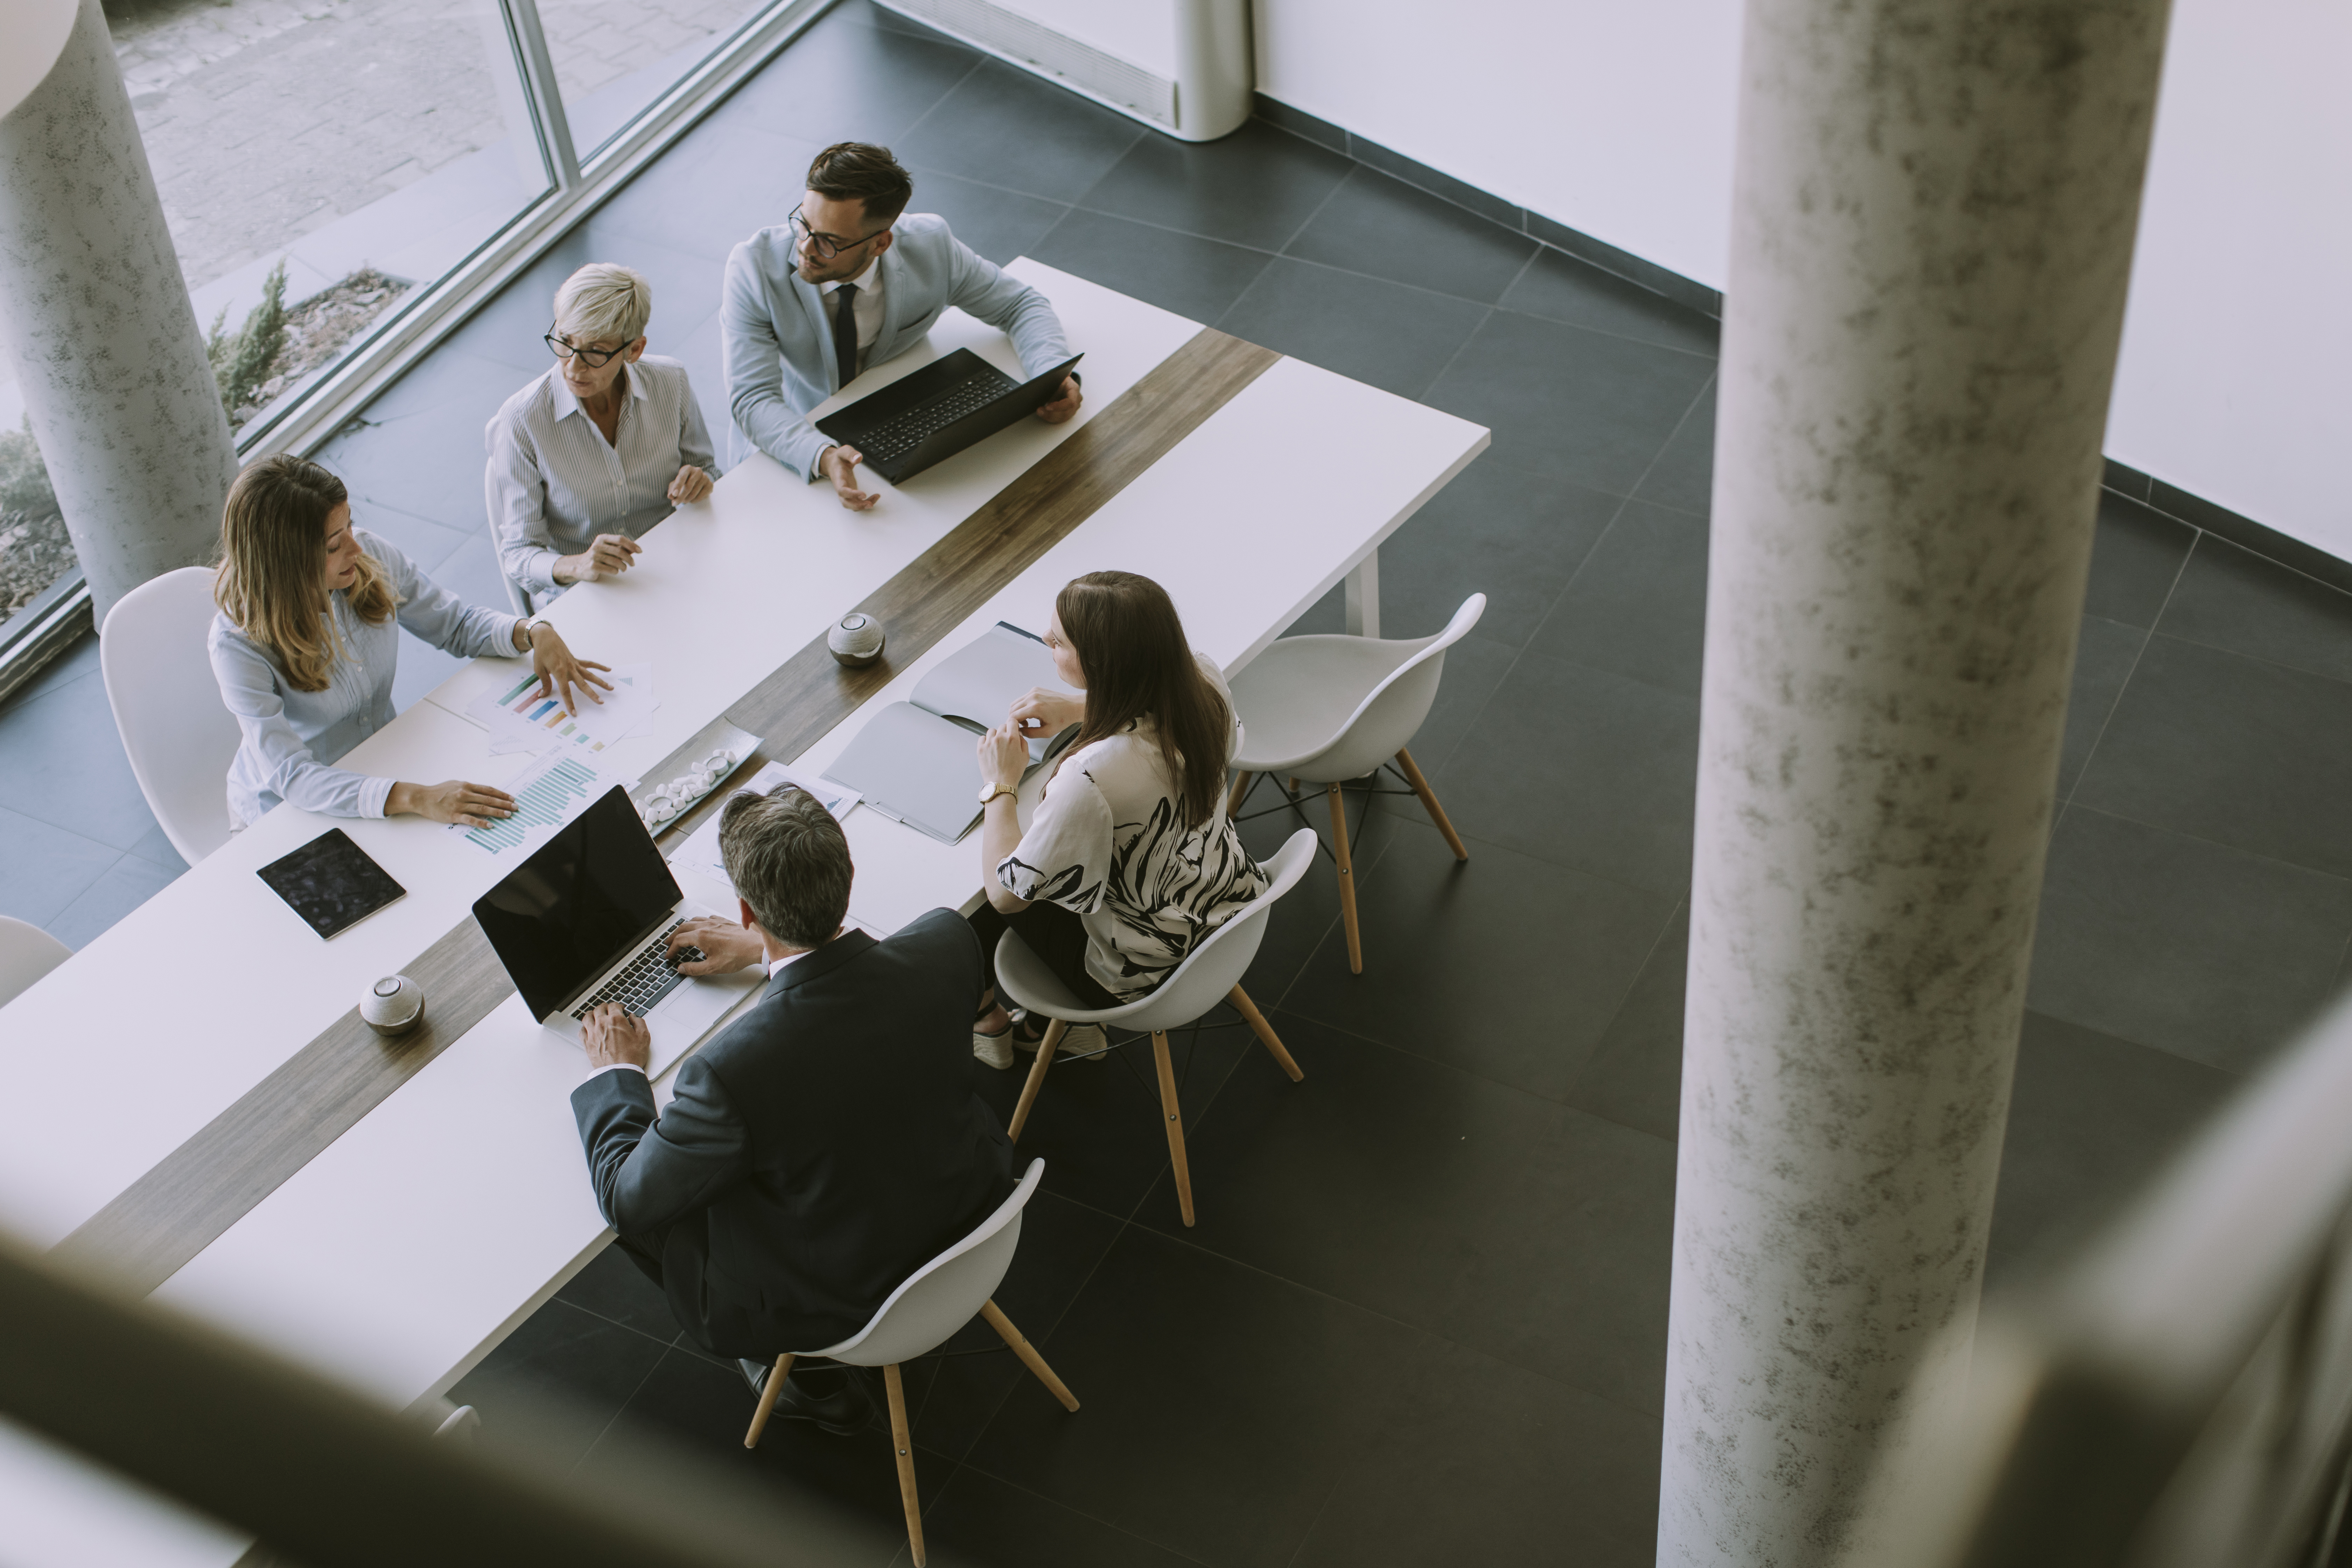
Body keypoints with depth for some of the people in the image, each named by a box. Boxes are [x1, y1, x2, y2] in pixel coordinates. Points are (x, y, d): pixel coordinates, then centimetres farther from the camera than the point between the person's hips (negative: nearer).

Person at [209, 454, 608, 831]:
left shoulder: (372, 558, -11)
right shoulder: (239, 644, -27)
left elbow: (457, 623, 5)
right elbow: (289, 775, -33)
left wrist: (534, 632, -16)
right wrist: (414, 798, -45)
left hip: (380, 762, 5)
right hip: (286, 814, -5)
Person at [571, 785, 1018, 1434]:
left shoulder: (732, 1069, -37)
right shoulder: (948, 944, -24)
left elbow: (628, 1197, -16)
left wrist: (615, 1074, 1)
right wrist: (767, 949, 16)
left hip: (846, 1302, -5)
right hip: (975, 1219, 5)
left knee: (642, 1205, 17)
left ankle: (812, 1378, 30)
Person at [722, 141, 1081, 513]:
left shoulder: (930, 247, -18)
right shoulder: (754, 266, -25)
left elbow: (1019, 305, -3)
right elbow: (754, 400, -29)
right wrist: (823, 458, -50)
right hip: (791, 438, -1)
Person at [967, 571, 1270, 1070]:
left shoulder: (1092, 776, -40)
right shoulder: (1204, 680, -20)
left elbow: (1007, 893, -24)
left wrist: (1000, 786, -12)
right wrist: (1079, 709, 1)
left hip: (1144, 976, -6)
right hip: (1228, 907, 6)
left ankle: (985, 1020, 45)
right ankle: (1070, 1025, 38)